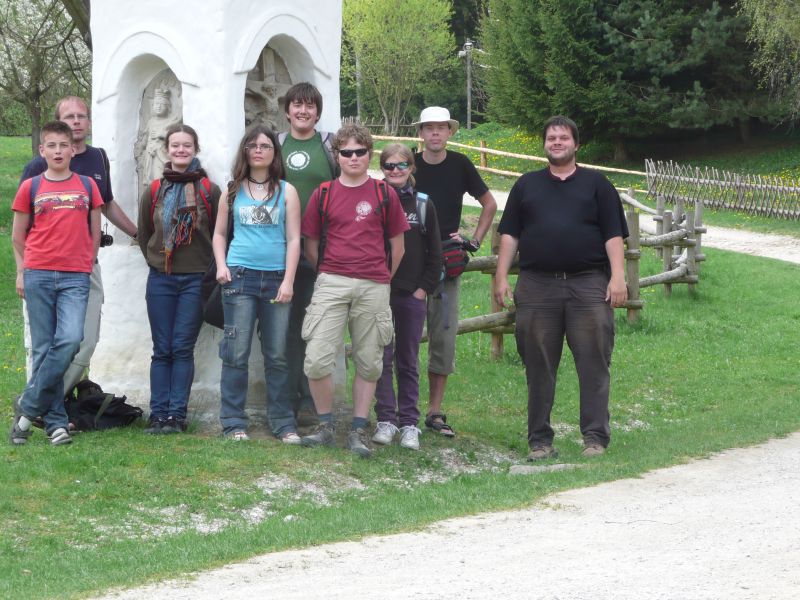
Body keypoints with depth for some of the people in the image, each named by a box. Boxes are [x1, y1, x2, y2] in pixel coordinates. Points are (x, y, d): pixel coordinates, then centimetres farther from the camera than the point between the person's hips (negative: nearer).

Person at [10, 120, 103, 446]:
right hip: (38, 275, 0)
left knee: (70, 340, -16)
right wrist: (22, 272, 8)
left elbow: (95, 232, 15)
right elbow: (18, 235, 12)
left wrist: (88, 266, 11)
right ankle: (55, 420, 6)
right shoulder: (31, 187, 6)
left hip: (75, 278, 0)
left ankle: (28, 406, -3)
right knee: (43, 347, 0)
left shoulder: (87, 186, 9)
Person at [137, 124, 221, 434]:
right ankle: (159, 415, 3)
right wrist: (156, 261, 10)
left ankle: (177, 415, 0)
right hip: (160, 280, 2)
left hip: (196, 280, -2)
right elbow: (144, 234, 16)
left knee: (183, 348, -3)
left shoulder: (210, 191, 0)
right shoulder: (154, 191, 7)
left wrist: (209, 268, 1)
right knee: (162, 349, 2)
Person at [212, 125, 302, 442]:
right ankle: (233, 422, 3)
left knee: (277, 356, 3)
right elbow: (220, 233, 16)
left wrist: (288, 280, -4)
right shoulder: (233, 191, 11)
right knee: (236, 354, -2)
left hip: (276, 279, 0)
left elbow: (294, 239, 4)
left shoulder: (286, 191, 8)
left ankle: (284, 424, 9)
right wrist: (221, 265, -1)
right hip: (240, 276, 0)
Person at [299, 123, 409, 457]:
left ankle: (358, 431, 15)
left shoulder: (384, 194, 6)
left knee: (368, 363, 5)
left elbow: (397, 245, 12)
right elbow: (310, 244, 12)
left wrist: (381, 280, 11)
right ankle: (325, 426, 6)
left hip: (374, 288, 1)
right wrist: (329, 273, 10)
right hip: (331, 284, -1)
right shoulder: (323, 194, 6)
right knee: (316, 359, -11)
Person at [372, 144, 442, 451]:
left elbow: (434, 253, 8)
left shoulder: (423, 205, 5)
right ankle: (386, 419, 6)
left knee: (408, 362, 6)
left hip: (412, 295, 1)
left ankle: (409, 423, 9)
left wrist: (425, 288, -1)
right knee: (381, 359, 0)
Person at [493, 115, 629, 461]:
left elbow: (613, 235, 6)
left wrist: (618, 276, -6)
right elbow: (510, 234, 14)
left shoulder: (596, 184, 11)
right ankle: (539, 441, 9)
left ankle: (595, 438, -1)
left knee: (594, 364, -5)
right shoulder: (527, 185, 17)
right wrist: (501, 277, 5)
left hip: (589, 286, -2)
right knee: (539, 367, 3)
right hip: (537, 286, 2)